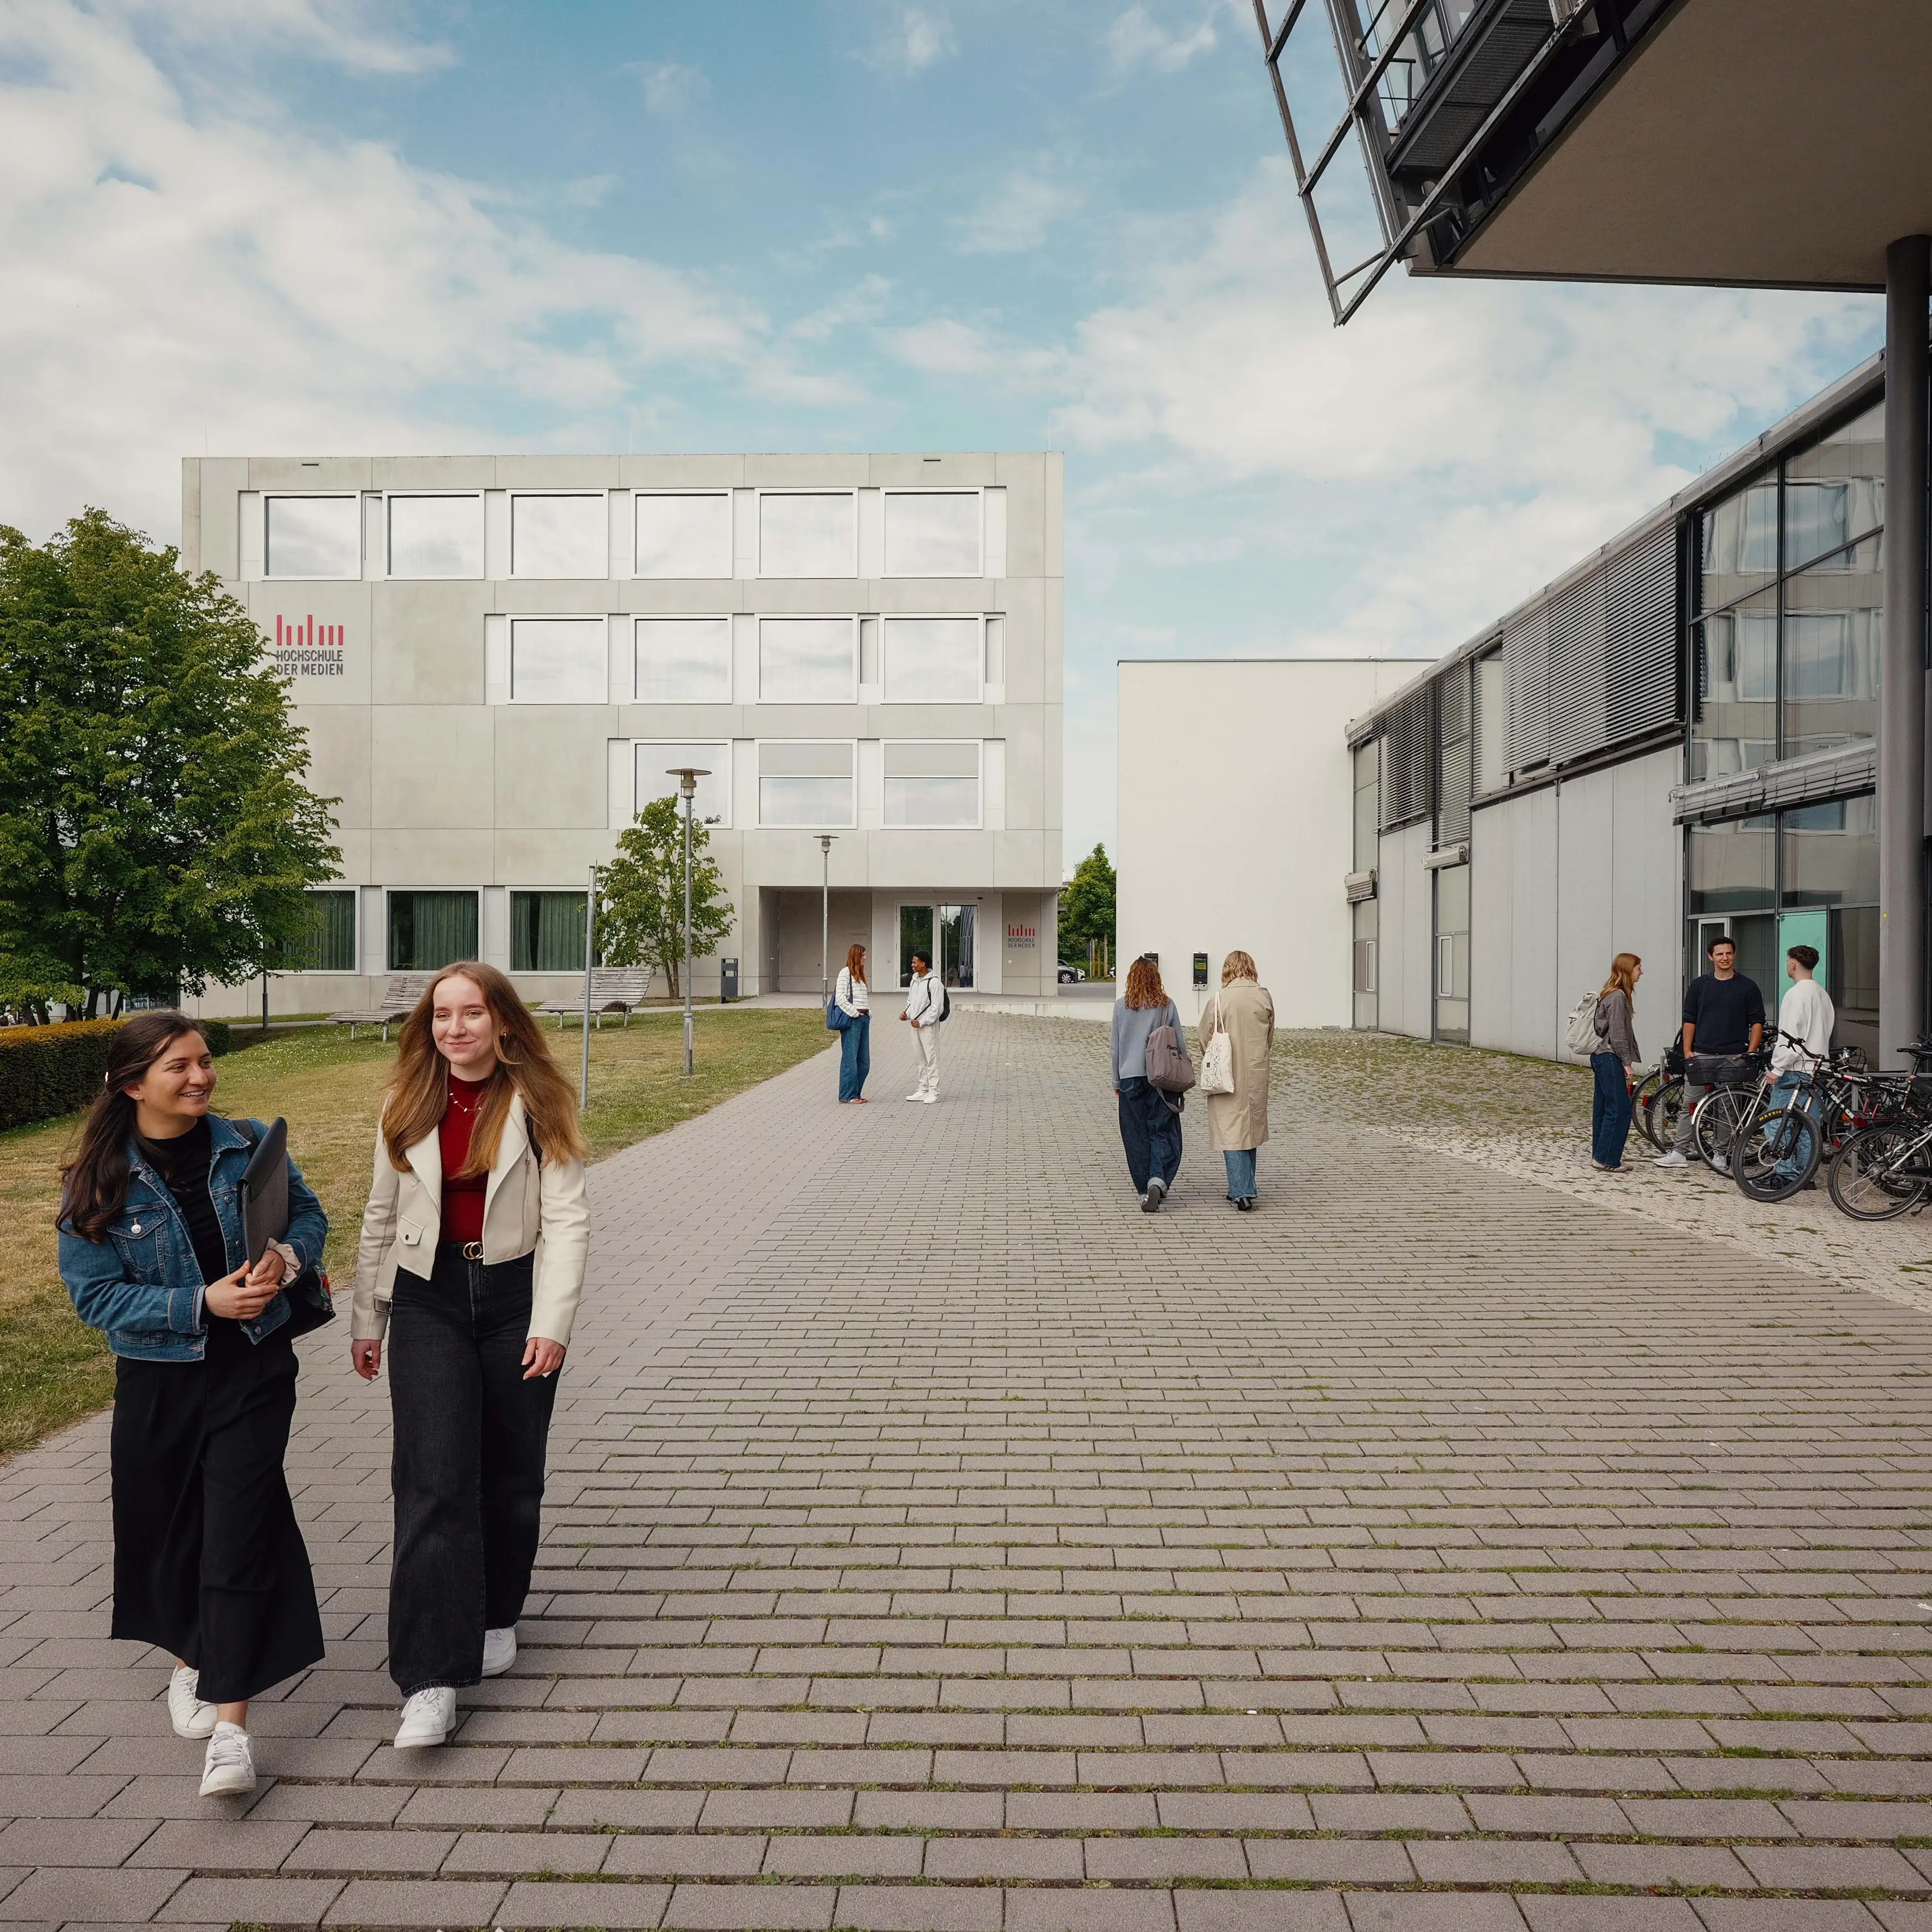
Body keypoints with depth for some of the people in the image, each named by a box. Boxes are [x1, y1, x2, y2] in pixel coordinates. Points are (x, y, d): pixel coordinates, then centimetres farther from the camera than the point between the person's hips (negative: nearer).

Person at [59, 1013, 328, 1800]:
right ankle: (190, 1661, 46)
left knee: (238, 1534, -6)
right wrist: (202, 1304, -20)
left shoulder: (249, 1144, -4)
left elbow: (310, 1214, 6)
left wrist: (289, 1257, -16)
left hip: (256, 1371, -1)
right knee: (168, 1530, 18)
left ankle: (230, 1723, 1)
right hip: (159, 1383, 1)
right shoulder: (96, 1182, -8)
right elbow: (95, 1295, -9)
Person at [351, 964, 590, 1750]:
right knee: (433, 1480, -6)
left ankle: (495, 1617, 36)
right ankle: (431, 1679, -1)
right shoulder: (407, 1106, 3)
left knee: (510, 1477, 12)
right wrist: (367, 1318, 12)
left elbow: (567, 1218, -10)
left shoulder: (538, 1104, -7)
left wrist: (552, 1323, -17)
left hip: (516, 1298, -1)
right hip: (429, 1301, 1)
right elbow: (381, 1218, 10)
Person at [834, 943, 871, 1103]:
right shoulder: (846, 972, -5)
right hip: (852, 1020, -9)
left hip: (864, 1019, 9)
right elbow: (840, 997, -13)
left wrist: (869, 1013, 10)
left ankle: (856, 1093, 16)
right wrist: (854, 1013, -14)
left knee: (864, 1061, 8)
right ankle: (847, 1096, -3)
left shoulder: (860, 974, 21)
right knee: (850, 1059, -6)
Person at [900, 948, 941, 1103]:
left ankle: (933, 1092, -3)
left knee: (932, 1059, -5)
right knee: (921, 1059, 13)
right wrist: (907, 1013, 5)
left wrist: (922, 1022, -17)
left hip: (928, 1026, -8)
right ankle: (923, 1090, 19)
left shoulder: (934, 982, -13)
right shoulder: (914, 980, 13)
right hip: (915, 1025, 8)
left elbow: (936, 1008, -16)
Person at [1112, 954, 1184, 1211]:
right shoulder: (1166, 1005, -2)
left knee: (1136, 1135, 9)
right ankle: (1158, 1180, -17)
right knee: (1163, 1132, 3)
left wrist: (1117, 1081, 14)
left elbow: (1116, 1046, 4)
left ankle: (1144, 1187, 11)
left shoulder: (1122, 1006, -1)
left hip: (1131, 1078, 1)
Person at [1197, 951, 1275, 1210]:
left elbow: (1205, 1039, -3)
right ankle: (1245, 1189, 23)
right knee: (1251, 1128, 16)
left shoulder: (1219, 1000, -13)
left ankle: (1242, 1192, -8)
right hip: (1257, 1074, 4)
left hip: (1228, 1075, -4)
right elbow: (1270, 1038, 9)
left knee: (1232, 1131, -1)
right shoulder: (1265, 998, -2)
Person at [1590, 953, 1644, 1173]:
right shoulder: (1618, 996, -14)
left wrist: (1626, 1060, 20)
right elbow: (1617, 1033, -18)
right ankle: (1606, 1160, -5)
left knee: (1603, 1109, 12)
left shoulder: (1612, 994, 16)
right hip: (1611, 1059, -11)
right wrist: (1628, 1063, -15)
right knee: (1619, 1110, -8)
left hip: (1602, 1058, 11)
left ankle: (1600, 1157, 17)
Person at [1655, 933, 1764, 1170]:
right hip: (1701, 1055, 1)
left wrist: (1750, 1053, -6)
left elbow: (1757, 1022, 4)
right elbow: (1689, 1020, 9)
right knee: (1690, 1104, -1)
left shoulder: (1748, 987, 5)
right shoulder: (1699, 985, 8)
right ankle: (1679, 1152, 1)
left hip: (1733, 1057, -1)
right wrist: (1688, 1052, 1)